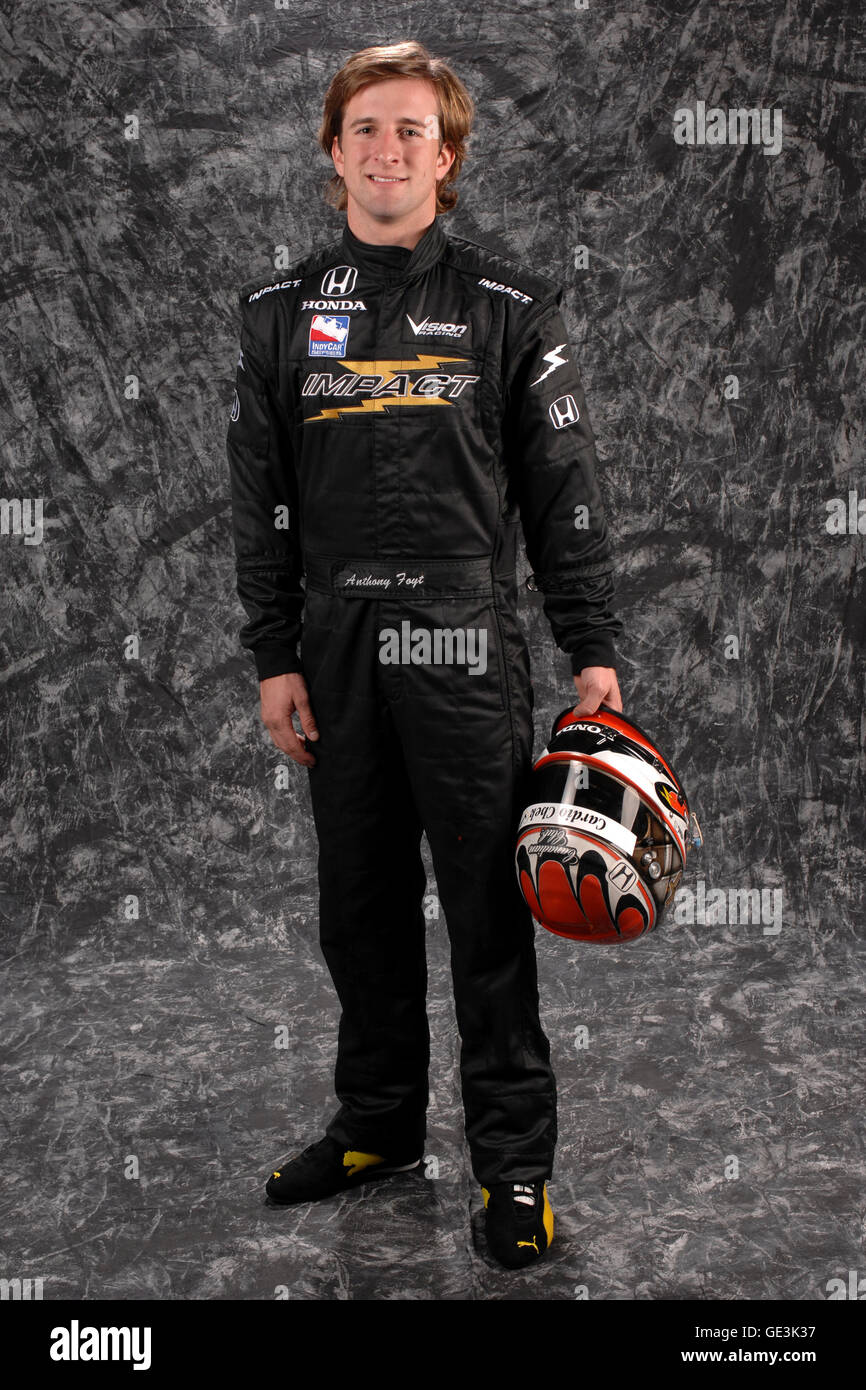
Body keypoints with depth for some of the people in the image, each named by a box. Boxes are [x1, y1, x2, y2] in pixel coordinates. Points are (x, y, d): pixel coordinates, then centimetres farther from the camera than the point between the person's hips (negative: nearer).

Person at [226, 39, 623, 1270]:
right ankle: (378, 1123, 28)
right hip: (337, 650, 3)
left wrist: (593, 650, -2)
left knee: (489, 904, 0)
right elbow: (260, 502, 9)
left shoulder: (510, 307, 2)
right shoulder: (281, 314, 9)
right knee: (360, 903, 12)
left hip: (466, 646, -3)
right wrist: (273, 658, 4)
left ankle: (515, 1155, 14)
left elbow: (565, 491, 1)